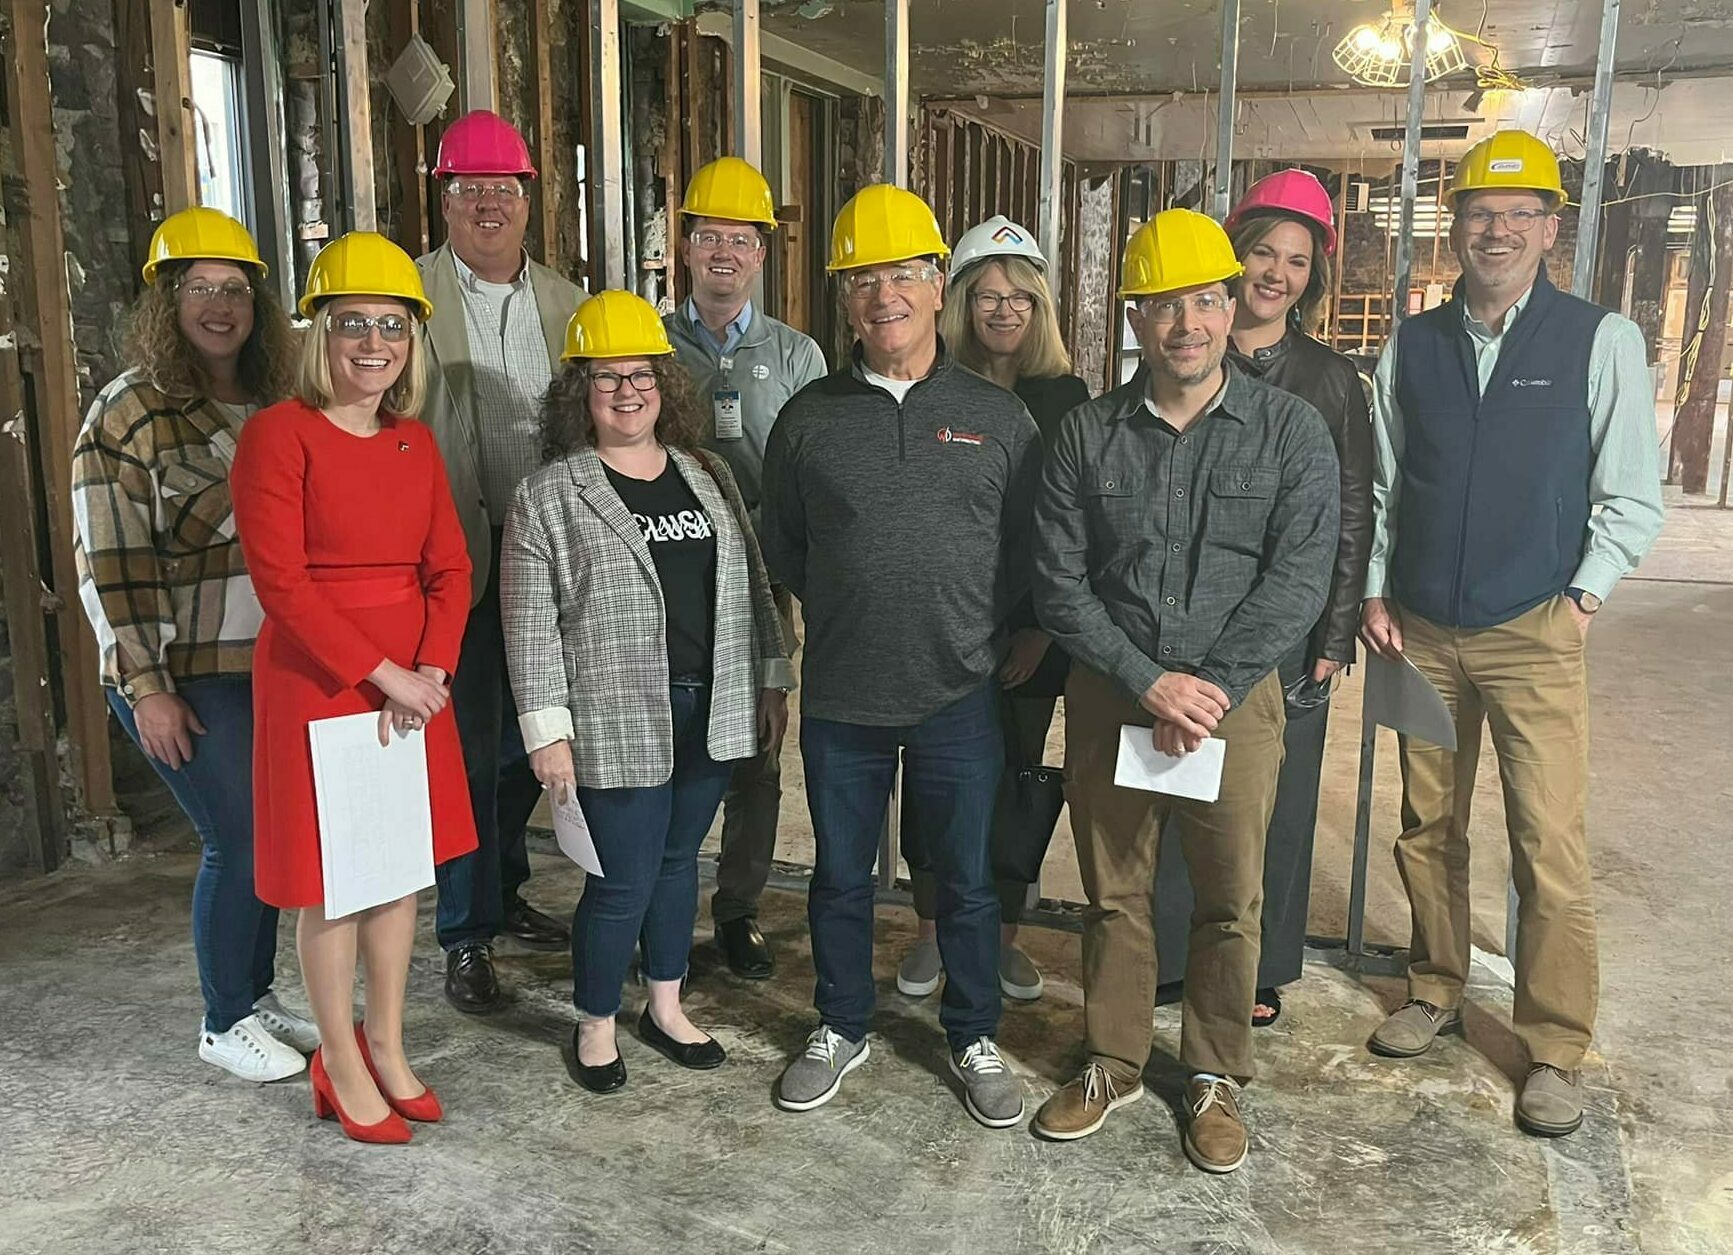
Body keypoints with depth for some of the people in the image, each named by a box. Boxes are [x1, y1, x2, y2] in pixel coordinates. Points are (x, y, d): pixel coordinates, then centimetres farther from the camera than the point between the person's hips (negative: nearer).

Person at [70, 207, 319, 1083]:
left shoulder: (275, 407, 9)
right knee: (238, 838, -3)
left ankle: (258, 995, 28)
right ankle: (224, 1024, 16)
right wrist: (146, 689, -14)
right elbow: (109, 566, -11)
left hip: (273, 665, 6)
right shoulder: (127, 414, -8)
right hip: (188, 676, -5)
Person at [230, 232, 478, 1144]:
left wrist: (431, 669, -10)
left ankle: (387, 1048, 31)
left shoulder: (416, 443, 8)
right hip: (315, 684, -6)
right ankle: (341, 1064, 24)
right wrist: (382, 675, -18)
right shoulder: (280, 434, -10)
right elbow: (282, 583, -16)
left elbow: (449, 568, 5)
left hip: (415, 685, 6)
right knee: (330, 879, 6)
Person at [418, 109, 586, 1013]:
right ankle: (465, 936, 17)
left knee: (529, 737, 14)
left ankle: (502, 890, 34)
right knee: (470, 749, 2)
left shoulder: (565, 303, 11)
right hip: (460, 557, -4)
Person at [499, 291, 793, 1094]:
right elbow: (530, 625, -8)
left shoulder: (709, 476, 9)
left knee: (679, 861, 17)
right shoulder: (549, 495, -6)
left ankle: (666, 1008, 35)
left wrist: (772, 680, 10)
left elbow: (750, 585, 13)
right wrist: (547, 729, -12)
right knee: (624, 881, 2)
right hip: (618, 724, -5)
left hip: (711, 712, 5)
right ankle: (595, 1025, 25)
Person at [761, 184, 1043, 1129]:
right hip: (839, 698, 1)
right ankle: (841, 1029, 36)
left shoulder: (998, 417, 1)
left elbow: (1031, 550, 6)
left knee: (967, 881, 12)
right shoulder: (808, 418, 3)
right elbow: (782, 548, 12)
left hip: (959, 697, -1)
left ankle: (974, 1039, 33)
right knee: (840, 877, 15)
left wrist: (996, 635, 1)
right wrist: (849, 616, 10)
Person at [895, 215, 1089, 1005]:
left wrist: (1043, 627, -4)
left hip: (1031, 628, 1)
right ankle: (932, 932, 24)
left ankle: (1004, 936, 25)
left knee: (1014, 777, 9)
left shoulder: (1064, 396, 3)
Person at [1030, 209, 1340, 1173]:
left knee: (1230, 902, 9)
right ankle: (1114, 1065, 31)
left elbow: (1297, 580, -9)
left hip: (1235, 698, -1)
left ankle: (1217, 1077, 30)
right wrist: (1149, 681, -13)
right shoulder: (1088, 434, 1)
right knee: (1114, 894, 12)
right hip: (1109, 696, 2)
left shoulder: (1292, 430, -2)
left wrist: (1210, 687, -17)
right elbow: (1059, 582, -3)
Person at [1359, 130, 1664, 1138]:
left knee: (1552, 848, -3)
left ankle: (1556, 1051, 12)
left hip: (1535, 637, -3)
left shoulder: (1601, 341, -2)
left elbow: (1633, 497, 0)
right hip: (1420, 635, 3)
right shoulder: (1412, 346, 6)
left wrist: (1583, 598, -7)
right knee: (1428, 829, 13)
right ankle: (1437, 991, 32)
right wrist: (1373, 593, 3)